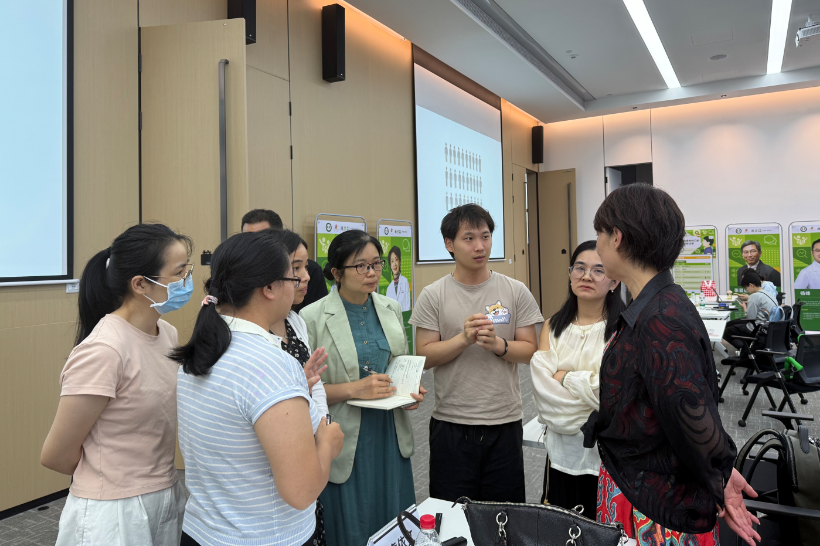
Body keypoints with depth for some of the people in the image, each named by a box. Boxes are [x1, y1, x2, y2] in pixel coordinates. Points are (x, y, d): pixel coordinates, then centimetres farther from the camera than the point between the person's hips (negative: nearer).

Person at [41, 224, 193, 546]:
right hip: (115, 511, -7)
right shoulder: (104, 350, -23)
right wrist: (110, 479, 1)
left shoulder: (167, 333, -2)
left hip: (169, 497, 7)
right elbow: (55, 456, -14)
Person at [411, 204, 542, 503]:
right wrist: (464, 338, -18)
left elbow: (530, 350, 2)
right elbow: (424, 356, -5)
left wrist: (498, 344, -16)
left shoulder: (516, 291, 2)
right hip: (451, 424, -1)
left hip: (505, 423, 1)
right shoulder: (433, 295, -2)